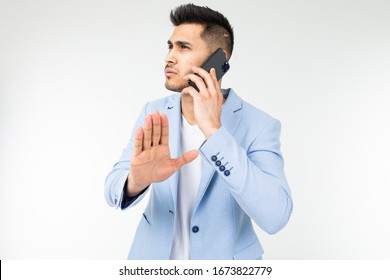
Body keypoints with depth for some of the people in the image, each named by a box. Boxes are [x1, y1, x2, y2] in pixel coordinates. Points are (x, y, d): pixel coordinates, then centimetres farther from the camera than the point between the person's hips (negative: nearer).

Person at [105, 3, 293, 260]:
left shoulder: (259, 126, -19)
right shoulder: (154, 113, -8)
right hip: (155, 256, 3)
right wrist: (137, 180, -38)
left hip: (224, 259, -3)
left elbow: (275, 216, -31)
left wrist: (214, 131, -36)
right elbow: (115, 189, -14)